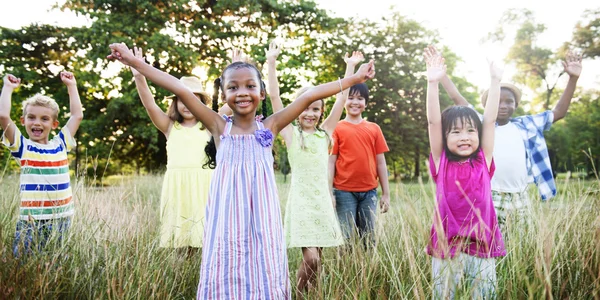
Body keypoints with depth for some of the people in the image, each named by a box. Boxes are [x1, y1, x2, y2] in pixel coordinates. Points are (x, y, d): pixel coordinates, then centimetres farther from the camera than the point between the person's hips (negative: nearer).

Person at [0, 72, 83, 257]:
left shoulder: (60, 144, 9)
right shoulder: (22, 146, 0)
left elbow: (77, 115, 12)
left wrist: (71, 85, 18)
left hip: (62, 218, 3)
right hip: (31, 220, -3)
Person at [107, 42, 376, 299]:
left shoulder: (269, 127, 5)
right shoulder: (219, 127, 3)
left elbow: (308, 96, 1)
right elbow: (181, 91, -2)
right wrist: (134, 62, -3)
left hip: (261, 218, 1)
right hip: (227, 218, 0)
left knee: (265, 277, 4)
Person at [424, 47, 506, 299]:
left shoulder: (483, 162, 3)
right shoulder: (441, 163, -1)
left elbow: (490, 119, 0)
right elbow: (433, 121, -9)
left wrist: (495, 81, -3)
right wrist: (433, 83, -17)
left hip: (482, 246, 2)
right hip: (446, 246, -1)